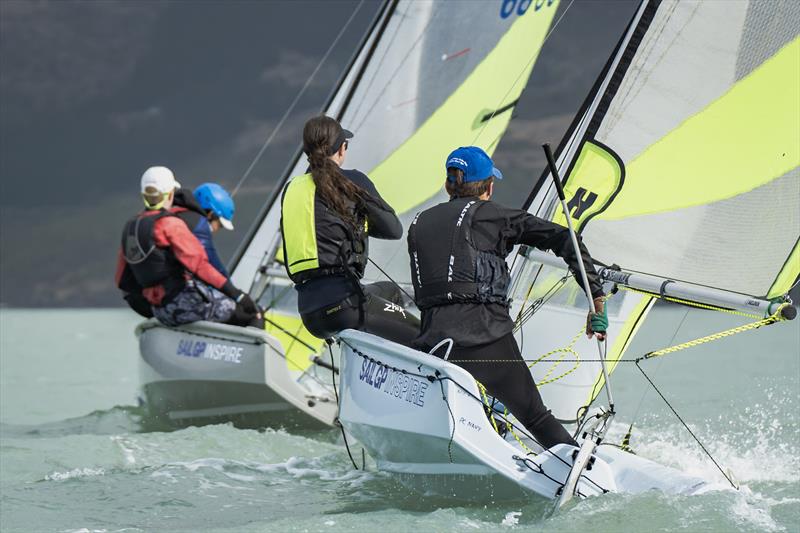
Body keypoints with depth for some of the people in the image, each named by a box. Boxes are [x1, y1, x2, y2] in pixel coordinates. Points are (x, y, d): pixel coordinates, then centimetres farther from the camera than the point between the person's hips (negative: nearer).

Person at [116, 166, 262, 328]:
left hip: (162, 313, 9)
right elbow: (198, 264, -22)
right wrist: (236, 293, -22)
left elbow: (123, 280, 18)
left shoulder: (130, 228, 12)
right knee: (253, 315, 0)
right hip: (185, 301, -9)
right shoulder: (170, 224, -13)